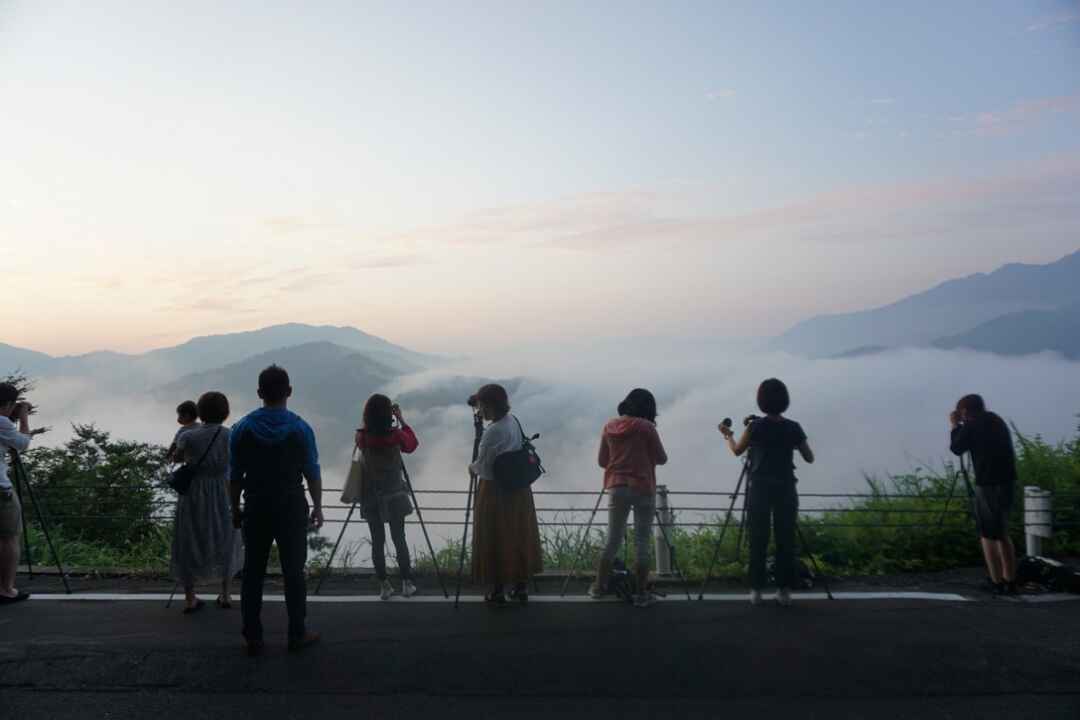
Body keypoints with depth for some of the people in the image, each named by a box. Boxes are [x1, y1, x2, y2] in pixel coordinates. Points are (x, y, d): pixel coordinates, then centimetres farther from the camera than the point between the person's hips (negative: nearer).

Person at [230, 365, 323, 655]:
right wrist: (317, 507, 8)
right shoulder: (300, 428, -8)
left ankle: (253, 638, 13)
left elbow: (235, 475, 1)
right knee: (293, 572, 6)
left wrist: (235, 509, 13)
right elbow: (313, 473, -3)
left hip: (256, 509, 2)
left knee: (253, 573, 8)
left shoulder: (242, 428, -3)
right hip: (291, 509, -2)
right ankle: (297, 634, 13)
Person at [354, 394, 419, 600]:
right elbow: (413, 444, 7)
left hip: (370, 497, 1)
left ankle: (384, 585, 11)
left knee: (377, 541, 7)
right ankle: (407, 583, 13)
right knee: (399, 539, 8)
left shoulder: (362, 437, -8)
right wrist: (401, 419, 9)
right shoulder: (396, 435, -13)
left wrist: (371, 420, 10)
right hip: (394, 496, -1)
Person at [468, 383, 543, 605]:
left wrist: (473, 468, 4)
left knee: (496, 540, 6)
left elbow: (483, 467, -16)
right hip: (518, 489, 8)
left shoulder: (493, 432, -23)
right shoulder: (513, 421, 1)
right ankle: (521, 586, 25)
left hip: (495, 491, -8)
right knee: (519, 536, 15)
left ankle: (498, 590, 15)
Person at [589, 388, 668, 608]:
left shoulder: (609, 427, 5)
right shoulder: (646, 427, -7)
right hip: (643, 489, -4)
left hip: (616, 488, 4)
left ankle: (599, 586, 17)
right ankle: (642, 594, 5)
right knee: (642, 541, 2)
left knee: (613, 539, 12)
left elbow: (602, 461, 12)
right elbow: (661, 458, 1)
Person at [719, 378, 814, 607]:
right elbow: (809, 458, 7)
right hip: (785, 489, 1)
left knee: (758, 541, 4)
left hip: (760, 488, -1)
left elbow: (737, 451, 10)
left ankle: (756, 590, 5)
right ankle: (784, 590, 8)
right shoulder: (793, 428, -2)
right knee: (785, 540, 6)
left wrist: (728, 436, 28)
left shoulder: (756, 426, -6)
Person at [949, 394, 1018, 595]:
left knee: (988, 535, 1)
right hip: (1008, 481, 7)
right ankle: (1010, 581, 18)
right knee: (1002, 533, 18)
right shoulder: (996, 421, 13)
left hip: (989, 484, -7)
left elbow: (956, 448, 3)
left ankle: (997, 583, -1)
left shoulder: (971, 426, -9)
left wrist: (954, 426, 15)